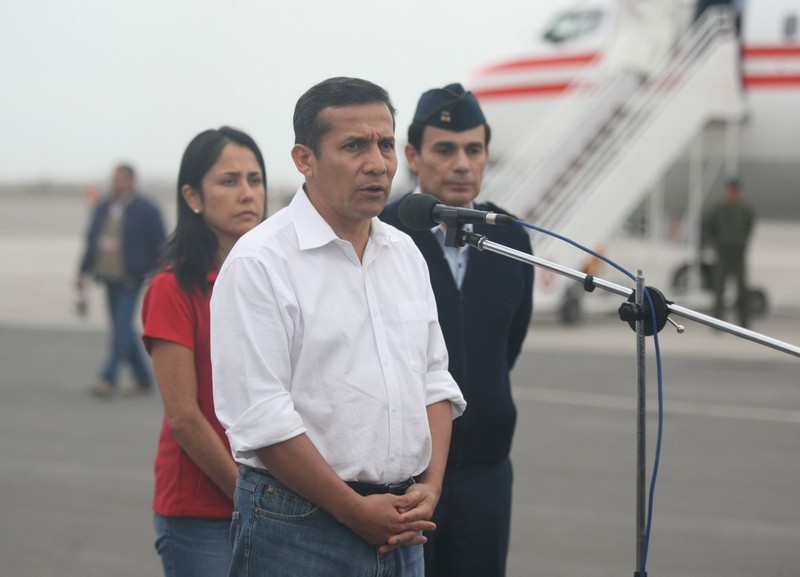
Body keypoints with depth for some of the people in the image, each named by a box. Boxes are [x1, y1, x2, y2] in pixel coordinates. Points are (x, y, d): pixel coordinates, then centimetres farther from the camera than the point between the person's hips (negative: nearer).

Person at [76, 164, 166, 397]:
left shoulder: (146, 211, -6)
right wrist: (83, 271, 13)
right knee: (122, 329, 10)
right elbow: (91, 241, 17)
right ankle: (143, 380, 20)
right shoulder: (102, 208, 12)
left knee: (122, 327, -13)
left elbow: (159, 245, -6)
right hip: (110, 278, 7)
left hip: (131, 279, -7)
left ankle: (108, 380, -17)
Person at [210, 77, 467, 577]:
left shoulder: (405, 253, 12)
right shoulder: (260, 262, -10)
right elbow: (261, 418, -16)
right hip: (300, 534, -6)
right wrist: (357, 512, -14)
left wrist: (430, 488, 0)